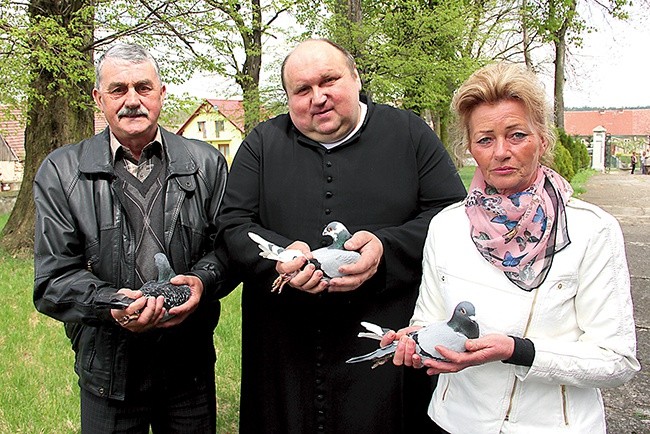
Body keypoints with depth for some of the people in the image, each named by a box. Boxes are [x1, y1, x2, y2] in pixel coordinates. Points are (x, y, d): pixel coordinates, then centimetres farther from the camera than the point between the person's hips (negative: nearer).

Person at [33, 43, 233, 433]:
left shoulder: (206, 164, 2)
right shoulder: (62, 172, -2)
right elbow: (53, 280, -5)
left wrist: (203, 281, -18)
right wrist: (110, 303, -23)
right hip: (108, 368, -1)